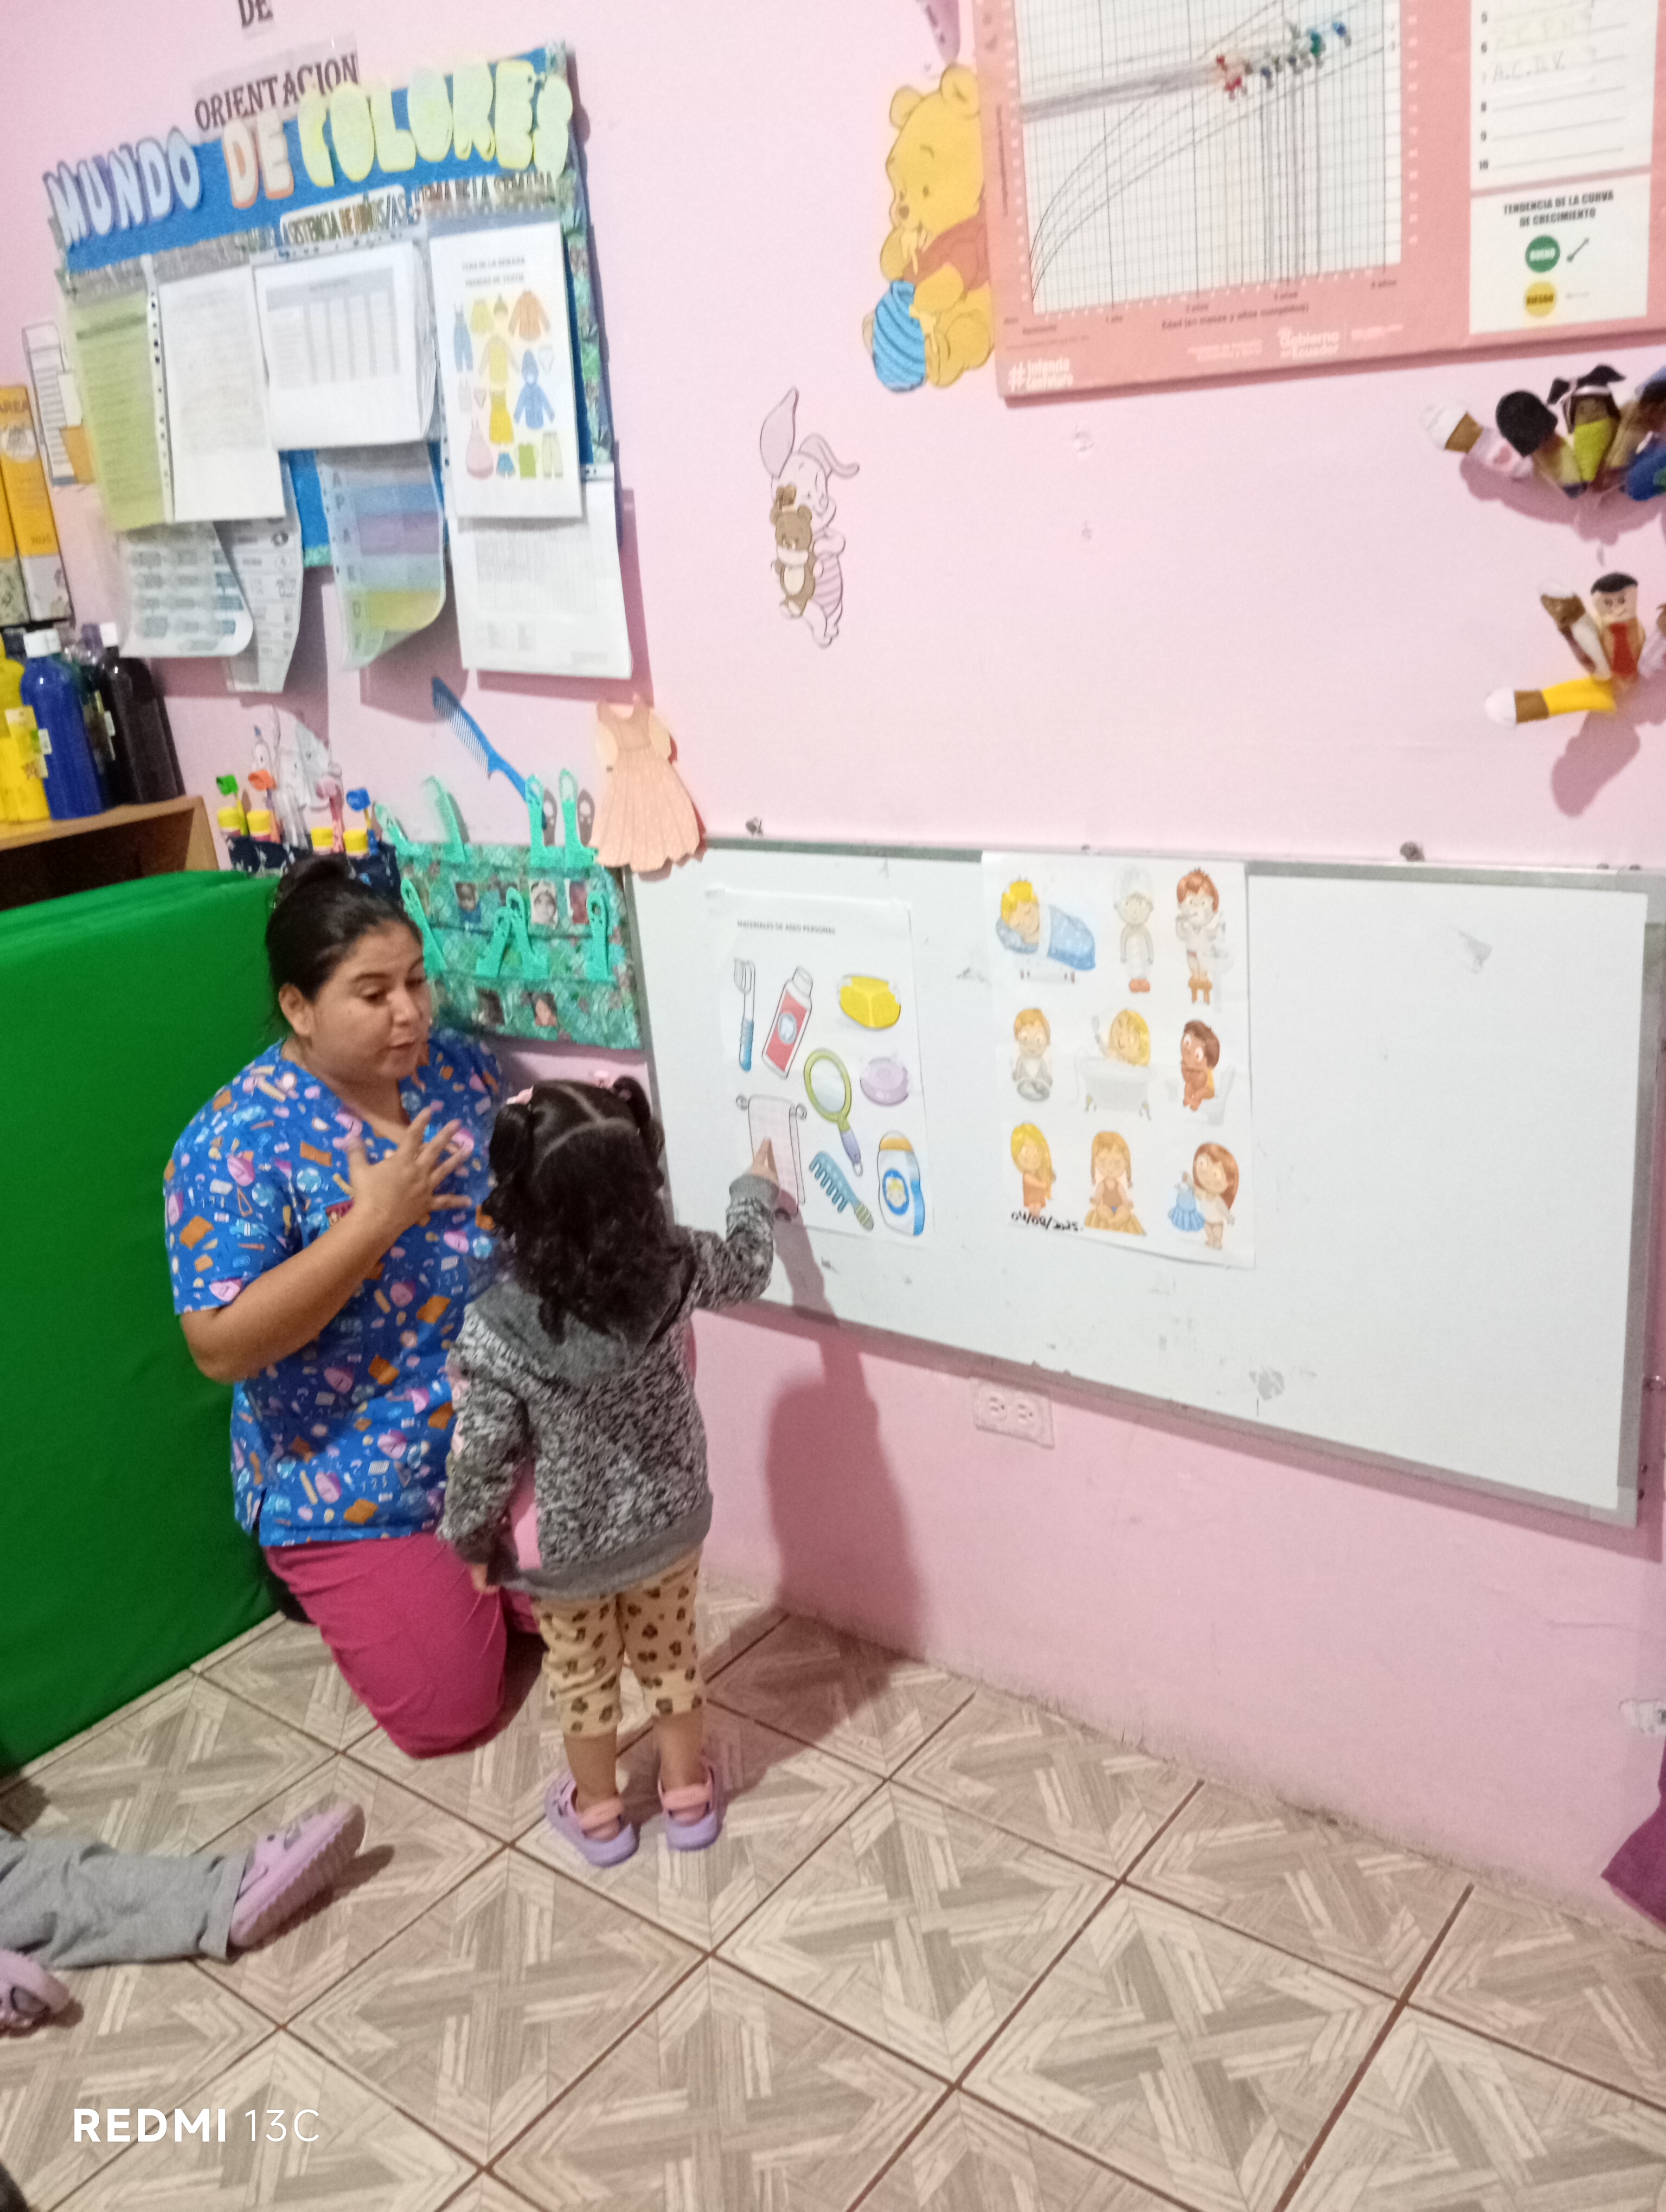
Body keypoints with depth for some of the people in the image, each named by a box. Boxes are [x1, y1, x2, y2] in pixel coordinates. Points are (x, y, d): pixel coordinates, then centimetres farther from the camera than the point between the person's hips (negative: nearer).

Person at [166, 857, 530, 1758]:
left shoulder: (460, 1069, -5)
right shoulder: (236, 1141, -21)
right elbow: (220, 1346, -27)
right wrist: (373, 1220, -32)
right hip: (351, 1482, -5)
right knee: (448, 1712, 0)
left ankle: (455, 1564, 35)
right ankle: (351, 1584, 28)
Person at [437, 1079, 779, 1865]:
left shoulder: (495, 1331, -32)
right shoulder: (674, 1264, -24)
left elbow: (483, 1455, -20)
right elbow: (747, 1267, -1)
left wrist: (471, 1537, -1)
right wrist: (756, 1188, 17)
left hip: (564, 1544, -2)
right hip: (669, 1517, 2)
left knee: (581, 1673, 24)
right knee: (670, 1652, 25)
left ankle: (596, 1812, 45)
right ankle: (688, 1795, 45)